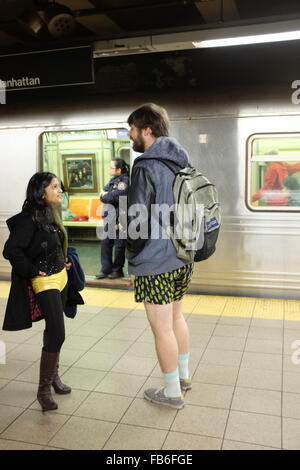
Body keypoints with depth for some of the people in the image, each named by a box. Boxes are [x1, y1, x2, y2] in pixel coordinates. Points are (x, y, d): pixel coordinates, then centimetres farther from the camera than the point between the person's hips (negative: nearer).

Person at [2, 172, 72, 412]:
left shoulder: (51, 214, 7)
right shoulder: (30, 218, -19)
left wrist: (64, 262, 11)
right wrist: (32, 271, -16)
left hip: (60, 277, 9)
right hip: (45, 282, -8)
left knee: (53, 329, 18)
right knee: (57, 334, -10)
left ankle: (53, 375, 33)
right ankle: (44, 389, 4)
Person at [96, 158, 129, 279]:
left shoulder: (124, 181, -12)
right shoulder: (113, 180, 15)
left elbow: (116, 196, -24)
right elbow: (103, 192, 12)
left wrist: (105, 196, -7)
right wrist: (105, 194, -10)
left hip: (119, 218, -9)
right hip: (109, 217, 9)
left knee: (119, 244, 3)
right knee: (105, 243, 10)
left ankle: (117, 270, 15)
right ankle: (106, 269, 19)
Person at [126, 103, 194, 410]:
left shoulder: (146, 168, -17)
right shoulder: (181, 163, 8)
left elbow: (137, 221, -18)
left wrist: (131, 253, -3)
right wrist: (182, 245, 18)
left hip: (154, 263, -8)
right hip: (181, 259, 9)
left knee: (162, 329, 5)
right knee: (176, 318, 23)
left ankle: (172, 393, 21)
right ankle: (183, 375, 39)